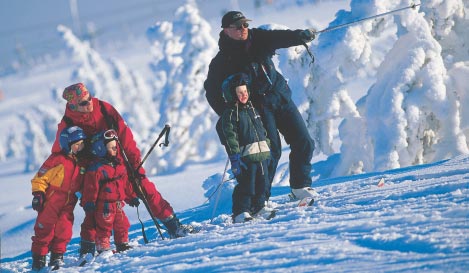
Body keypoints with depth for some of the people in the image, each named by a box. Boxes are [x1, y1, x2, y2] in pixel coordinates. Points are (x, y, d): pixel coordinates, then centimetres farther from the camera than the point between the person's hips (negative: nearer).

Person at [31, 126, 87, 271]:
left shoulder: (81, 162, 7)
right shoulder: (57, 159, -12)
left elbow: (82, 183, 22)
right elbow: (40, 178, -9)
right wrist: (38, 194, -14)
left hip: (68, 204, 5)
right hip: (51, 202, -5)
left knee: (64, 231, -2)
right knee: (45, 229, -1)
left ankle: (57, 256, 8)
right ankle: (38, 258, 7)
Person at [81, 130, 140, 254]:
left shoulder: (119, 166, 11)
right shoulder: (96, 169, -14)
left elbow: (126, 183, 20)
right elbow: (91, 187, -15)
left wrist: (131, 197, 22)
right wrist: (89, 203, -17)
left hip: (118, 203, 7)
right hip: (104, 205, -7)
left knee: (122, 225, 13)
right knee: (104, 227, -2)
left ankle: (123, 245, 26)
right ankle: (103, 248, 5)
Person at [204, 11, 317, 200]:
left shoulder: (258, 39, 2)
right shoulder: (223, 60, -8)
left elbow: (280, 38, -15)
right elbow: (212, 92, -5)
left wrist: (300, 36, -37)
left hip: (281, 97, 5)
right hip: (258, 106, -5)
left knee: (303, 142, 2)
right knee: (271, 150, -14)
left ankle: (300, 187, 17)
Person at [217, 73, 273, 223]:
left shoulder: (251, 108, 17)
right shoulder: (230, 113, -7)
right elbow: (230, 137, -13)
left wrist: (267, 146, 24)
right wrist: (234, 157, -19)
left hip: (262, 153, 7)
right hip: (245, 155, -7)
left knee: (262, 181, 9)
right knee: (246, 184, -10)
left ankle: (258, 207, 22)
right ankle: (240, 212, -4)